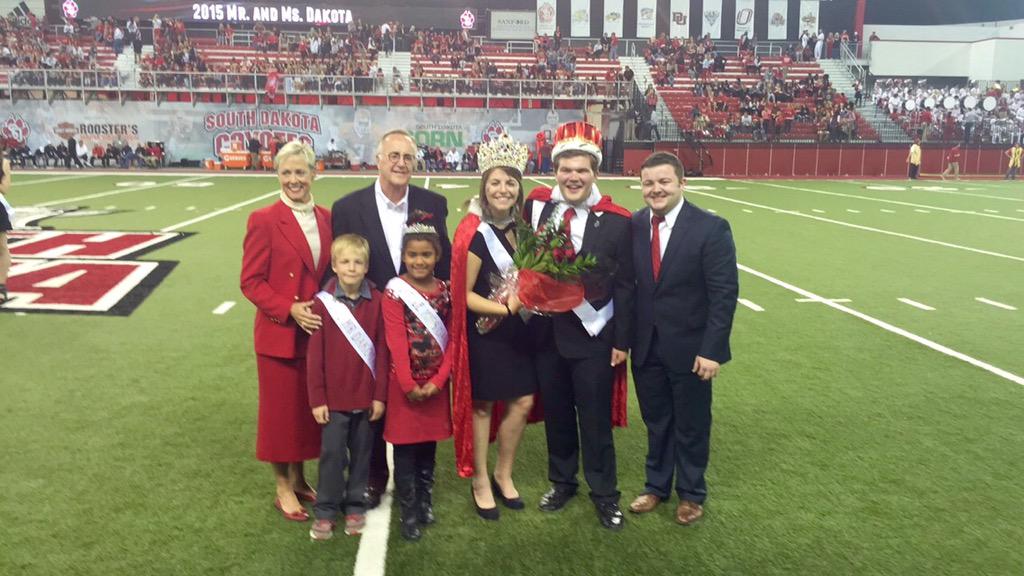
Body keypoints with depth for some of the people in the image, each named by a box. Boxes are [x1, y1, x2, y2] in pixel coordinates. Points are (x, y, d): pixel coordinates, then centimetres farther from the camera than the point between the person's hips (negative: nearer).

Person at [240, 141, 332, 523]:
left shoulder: (326, 219, 6)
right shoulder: (264, 221, -9)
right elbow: (250, 282, -9)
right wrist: (290, 310, -19)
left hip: (317, 333, 5)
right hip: (279, 335, -5)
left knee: (310, 408, 14)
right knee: (281, 411, 8)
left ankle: (298, 479, 33)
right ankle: (283, 489, 25)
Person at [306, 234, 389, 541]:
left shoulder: (376, 301, -5)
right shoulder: (322, 302, -9)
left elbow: (382, 351, -2)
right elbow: (314, 355, -6)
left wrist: (380, 395, -2)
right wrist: (317, 399, -6)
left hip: (366, 397, 2)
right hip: (333, 397, -1)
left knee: (361, 453, 14)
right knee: (332, 453, 7)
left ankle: (355, 506, 29)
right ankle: (325, 511, 22)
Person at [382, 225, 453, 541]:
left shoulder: (445, 291, 3)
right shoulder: (395, 292, -9)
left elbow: (453, 339, 1)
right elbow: (396, 341, -13)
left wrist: (438, 381, -8)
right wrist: (409, 385, -15)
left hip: (436, 383, 4)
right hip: (405, 382, -3)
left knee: (428, 444, 14)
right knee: (406, 447, 4)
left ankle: (425, 500, 29)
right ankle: (409, 512, 15)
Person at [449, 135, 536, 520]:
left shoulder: (520, 227, 5)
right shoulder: (474, 232, -16)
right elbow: (464, 294, -15)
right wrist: (504, 308, -22)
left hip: (516, 329, 6)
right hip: (483, 330, -6)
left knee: (522, 402, 8)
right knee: (482, 405, 8)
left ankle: (503, 474, 30)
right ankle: (480, 482, 25)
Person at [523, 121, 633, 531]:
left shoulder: (616, 221, -8)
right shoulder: (536, 207, 0)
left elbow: (624, 286, -5)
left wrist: (621, 340, -5)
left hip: (593, 336, -3)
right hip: (547, 331, 3)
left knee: (595, 419, 7)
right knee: (556, 414, 17)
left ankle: (604, 493, 24)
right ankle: (561, 481, 36)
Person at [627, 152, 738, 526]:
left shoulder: (711, 228, -13)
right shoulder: (633, 225, -1)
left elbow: (724, 293, -14)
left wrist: (712, 350, -17)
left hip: (689, 348, -3)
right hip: (646, 347, 3)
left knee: (691, 425, 14)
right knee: (656, 422, 18)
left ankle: (691, 494, 34)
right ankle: (656, 485, 38)